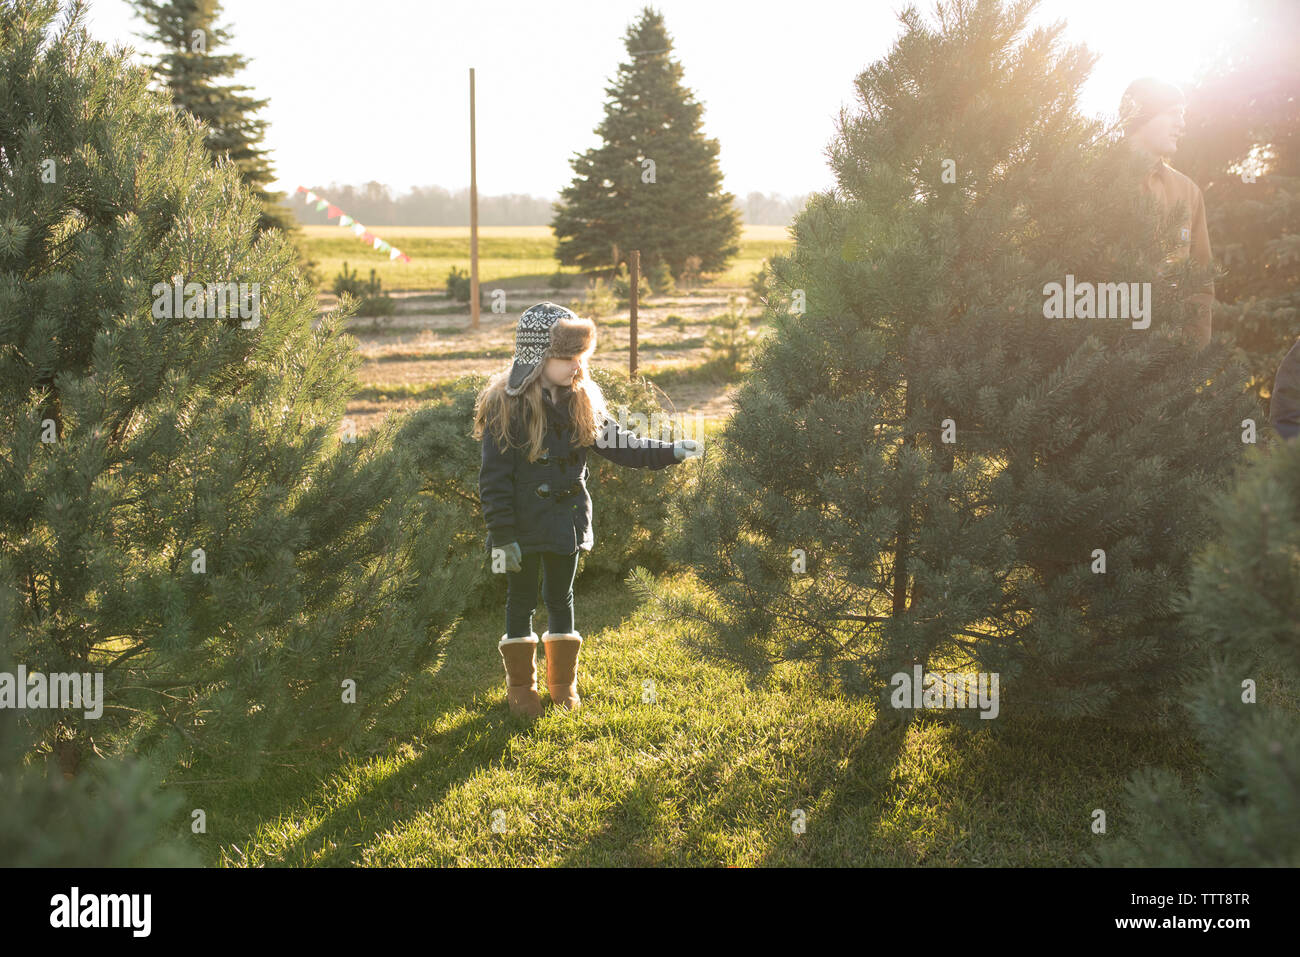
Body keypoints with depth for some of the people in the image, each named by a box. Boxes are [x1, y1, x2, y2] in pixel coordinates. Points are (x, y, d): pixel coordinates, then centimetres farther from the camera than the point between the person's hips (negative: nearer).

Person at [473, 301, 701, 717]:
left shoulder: (581, 401, 1)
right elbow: (494, 478, -16)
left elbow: (619, 445, 7)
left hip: (567, 521, 5)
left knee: (561, 597, 16)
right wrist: (502, 535, -17)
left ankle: (563, 683, 31)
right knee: (522, 600, 9)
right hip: (524, 525, -5)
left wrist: (670, 452, -4)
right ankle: (520, 686, 25)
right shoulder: (505, 405, -16)